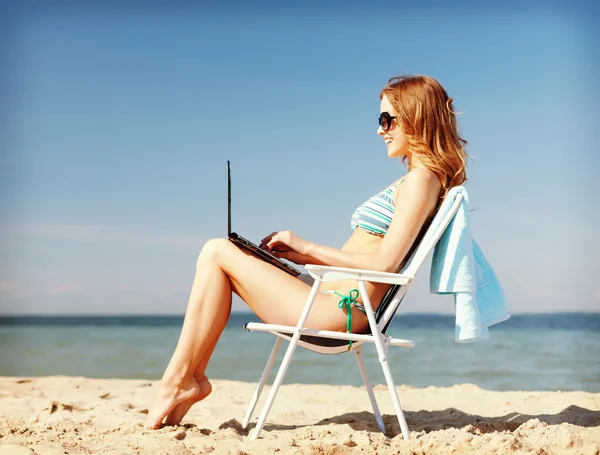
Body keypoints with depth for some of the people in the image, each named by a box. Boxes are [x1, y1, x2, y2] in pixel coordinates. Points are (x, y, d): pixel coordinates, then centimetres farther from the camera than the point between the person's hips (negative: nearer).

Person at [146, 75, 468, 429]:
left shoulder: (421, 180, -10)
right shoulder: (412, 181, 21)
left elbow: (384, 264, -19)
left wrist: (308, 247, -10)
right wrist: (299, 255, 12)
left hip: (337, 310, -11)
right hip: (335, 302, 11)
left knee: (218, 253, -8)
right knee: (217, 252, 9)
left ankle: (178, 380, -4)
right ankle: (191, 378, 1)